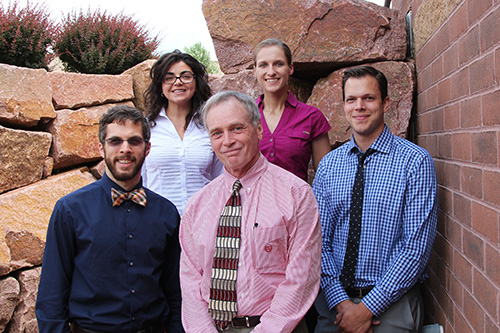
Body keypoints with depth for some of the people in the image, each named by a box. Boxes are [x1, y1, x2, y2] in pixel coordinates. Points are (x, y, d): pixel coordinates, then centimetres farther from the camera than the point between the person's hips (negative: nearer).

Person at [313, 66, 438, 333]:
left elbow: (416, 247, -12)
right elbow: (320, 239, 1)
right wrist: (341, 301, -11)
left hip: (392, 299, -2)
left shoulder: (416, 161, -8)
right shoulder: (328, 165, 4)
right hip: (334, 296, 3)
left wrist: (368, 307, -14)